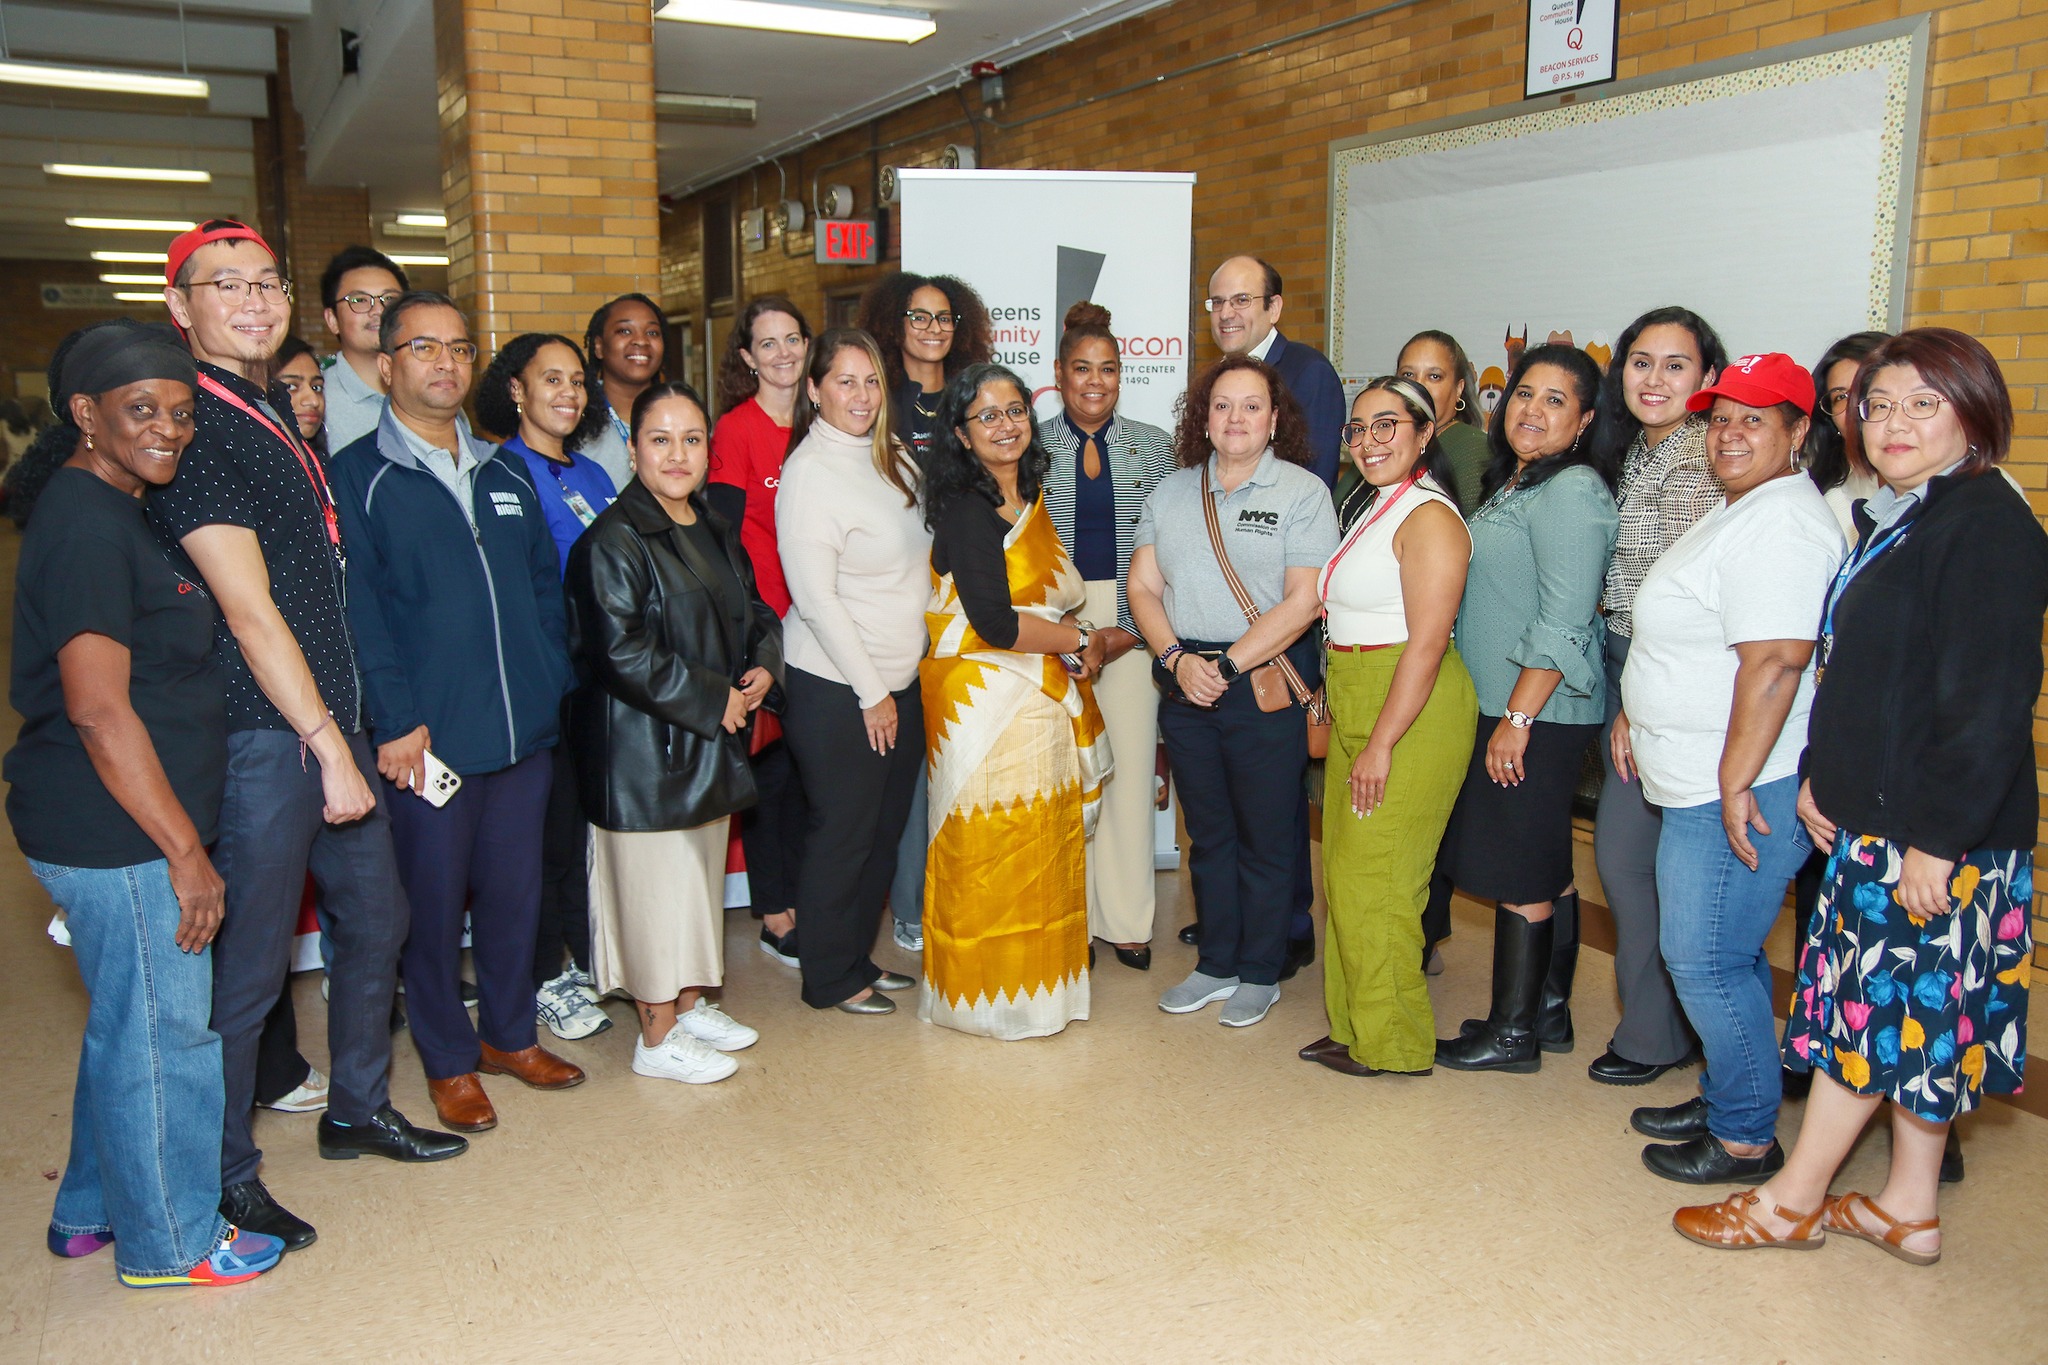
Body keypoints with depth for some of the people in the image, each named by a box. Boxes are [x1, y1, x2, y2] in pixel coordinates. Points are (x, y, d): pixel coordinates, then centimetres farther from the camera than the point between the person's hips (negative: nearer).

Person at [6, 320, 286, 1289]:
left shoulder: (110, 510, 13)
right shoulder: (88, 524, -19)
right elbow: (97, 708, -24)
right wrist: (186, 850, -21)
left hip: (114, 832, 10)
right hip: (117, 839, -10)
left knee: (125, 1024, 22)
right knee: (164, 1036, 4)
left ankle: (92, 1210, 39)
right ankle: (168, 1240, 21)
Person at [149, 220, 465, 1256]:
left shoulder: (271, 406, 13)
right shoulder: (192, 425, -15)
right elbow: (250, 613, -19)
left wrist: (350, 731, 18)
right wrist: (330, 748, -17)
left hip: (328, 718, 9)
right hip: (260, 737, -9)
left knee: (374, 917, 19)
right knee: (248, 965, 2)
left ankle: (358, 1109, 37)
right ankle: (226, 1175, 20)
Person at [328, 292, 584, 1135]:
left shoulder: (506, 475, 14)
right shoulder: (355, 477, -2)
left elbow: (545, 588, 16)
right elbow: (358, 610, -9)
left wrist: (550, 687, 4)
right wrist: (395, 720, -15)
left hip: (523, 729, 5)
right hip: (426, 739, -5)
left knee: (515, 889, 14)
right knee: (435, 901, 6)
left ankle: (510, 1034, 32)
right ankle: (449, 1060, 22)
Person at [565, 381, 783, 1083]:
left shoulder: (714, 528, 11)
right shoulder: (612, 540, -16)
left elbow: (754, 610, 20)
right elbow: (622, 654, -23)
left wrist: (762, 668, -1)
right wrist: (712, 700, -19)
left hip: (711, 738, 9)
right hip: (643, 744, -8)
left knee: (700, 876, 18)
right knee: (657, 883, 0)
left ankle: (689, 1004, 35)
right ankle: (657, 1039, 14)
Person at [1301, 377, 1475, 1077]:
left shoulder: (1429, 518, -14)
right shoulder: (1378, 508, 16)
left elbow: (1426, 644, -20)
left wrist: (1381, 744, -21)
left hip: (1411, 714, -10)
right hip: (1358, 708, 10)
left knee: (1373, 882, -4)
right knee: (1342, 874, 13)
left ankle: (1393, 1043, 11)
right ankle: (1353, 1026, 25)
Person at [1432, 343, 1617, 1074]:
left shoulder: (1571, 491, -15)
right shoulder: (1513, 481, 16)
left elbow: (1563, 624, -22)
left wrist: (1518, 718, -21)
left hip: (1537, 714, -10)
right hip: (1503, 707, 10)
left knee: (1517, 869, -2)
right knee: (1542, 868, 17)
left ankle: (1511, 1032, 8)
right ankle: (1548, 1001, 28)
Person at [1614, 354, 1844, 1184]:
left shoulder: (1779, 524, -19)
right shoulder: (1741, 513, 16)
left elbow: (1774, 664, -26)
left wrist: (1736, 785, -25)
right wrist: (1636, 713, 21)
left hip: (1738, 793, -11)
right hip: (1697, 785, 11)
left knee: (1706, 961, -2)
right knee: (1726, 954, 19)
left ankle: (1746, 1137, 13)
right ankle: (1726, 1098, 33)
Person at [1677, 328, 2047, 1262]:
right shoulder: (1893, 520, 13)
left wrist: (1937, 840, -22)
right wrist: (1822, 776, 12)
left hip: (1937, 835, -9)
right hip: (1873, 818, 9)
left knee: (1879, 1006, 2)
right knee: (1905, 1016, 15)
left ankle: (1791, 1202, 14)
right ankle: (1909, 1210, 27)